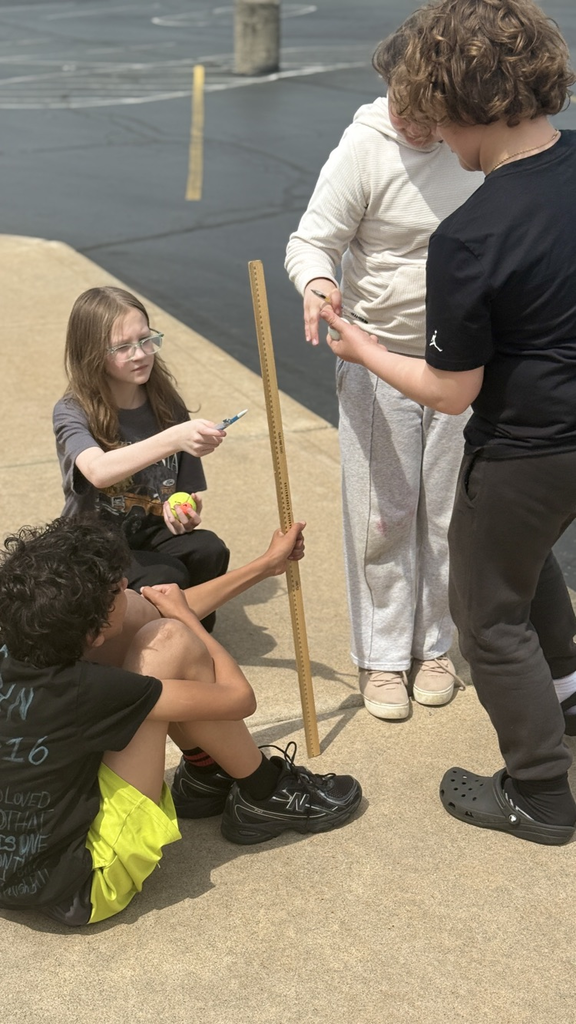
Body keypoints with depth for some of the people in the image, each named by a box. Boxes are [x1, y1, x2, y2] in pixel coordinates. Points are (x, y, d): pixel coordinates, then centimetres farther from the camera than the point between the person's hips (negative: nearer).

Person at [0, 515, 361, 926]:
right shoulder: (81, 691, -30)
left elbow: (166, 609, 9)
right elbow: (239, 697, -16)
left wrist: (268, 564, 18)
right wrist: (182, 614, 0)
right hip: (79, 888, -8)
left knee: (139, 613, 2)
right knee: (169, 643, -14)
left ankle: (206, 774, 19)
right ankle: (264, 796, 6)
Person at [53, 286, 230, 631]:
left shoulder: (167, 406, -1)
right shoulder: (72, 413, -15)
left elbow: (190, 490, 6)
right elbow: (98, 471, -38)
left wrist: (187, 511, -19)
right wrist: (174, 438, -50)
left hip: (153, 535, 4)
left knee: (210, 550, -26)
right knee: (165, 577, -31)